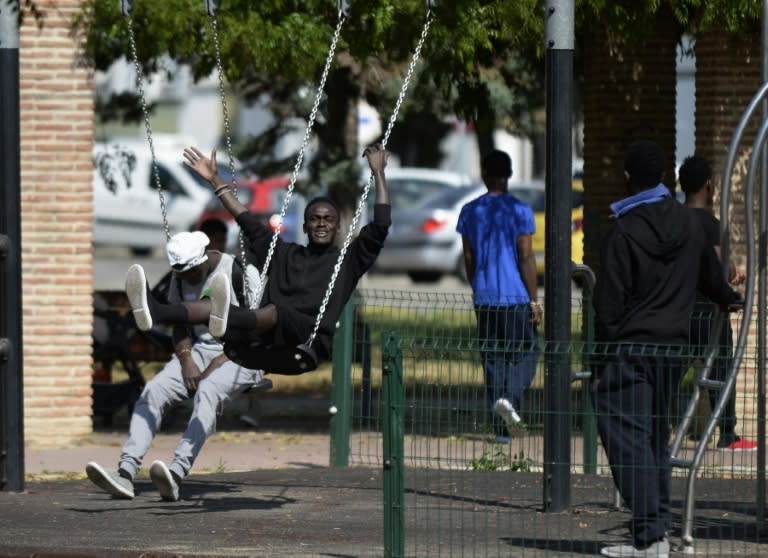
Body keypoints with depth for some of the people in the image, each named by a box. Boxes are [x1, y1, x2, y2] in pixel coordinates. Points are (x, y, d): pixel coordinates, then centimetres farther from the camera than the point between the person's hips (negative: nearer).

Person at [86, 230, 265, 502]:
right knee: (154, 390, -20)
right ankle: (125, 473, -33)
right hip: (200, 351, 6)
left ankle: (177, 474, -51)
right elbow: (180, 327, 11)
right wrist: (187, 361, -9)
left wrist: (219, 363, -18)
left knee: (207, 390, -36)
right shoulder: (180, 281, 8)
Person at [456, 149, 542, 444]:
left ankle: (500, 429, 5)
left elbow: (469, 259, 10)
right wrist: (534, 300, -4)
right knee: (527, 351, 7)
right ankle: (510, 398, -19)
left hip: (484, 298, 4)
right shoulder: (520, 211, -5)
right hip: (515, 297, -4)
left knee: (492, 358, 7)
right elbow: (526, 258, -8)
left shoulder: (470, 212, 6)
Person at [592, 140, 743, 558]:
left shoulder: (623, 232, -10)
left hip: (631, 350, -7)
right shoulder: (688, 222, 9)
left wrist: (602, 361, -5)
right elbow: (711, 277, 26)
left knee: (628, 437, -9)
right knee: (657, 436, 16)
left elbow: (609, 303, -10)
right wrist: (731, 298, 49)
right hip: (674, 346, 7)